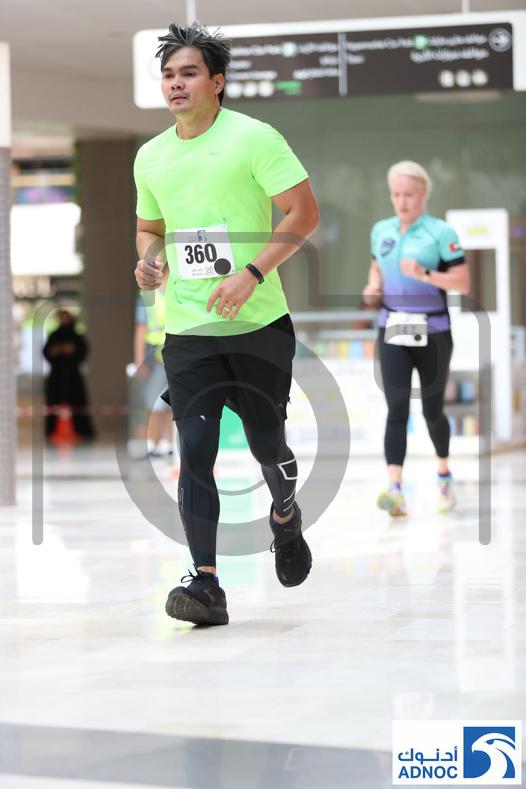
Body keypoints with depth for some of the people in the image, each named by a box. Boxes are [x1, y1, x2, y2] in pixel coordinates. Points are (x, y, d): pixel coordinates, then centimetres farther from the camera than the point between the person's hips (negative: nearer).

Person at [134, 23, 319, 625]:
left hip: (259, 324, -3)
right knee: (195, 449, -8)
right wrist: (148, 258, 2)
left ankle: (285, 517, 40)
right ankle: (206, 585, -8)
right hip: (188, 329, 3)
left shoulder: (254, 138, -6)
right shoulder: (150, 157, 11)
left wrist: (252, 272, -20)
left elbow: (303, 212, -10)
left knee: (266, 442, 6)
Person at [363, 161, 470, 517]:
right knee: (397, 408, -11)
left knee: (432, 410, 9)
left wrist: (424, 274, -23)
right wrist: (373, 287, 3)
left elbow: (463, 283, -10)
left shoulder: (441, 232, -6)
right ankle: (396, 490, -21)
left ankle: (444, 473, 35)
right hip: (392, 331, 2)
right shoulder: (381, 231, 8)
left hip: (432, 333, -2)